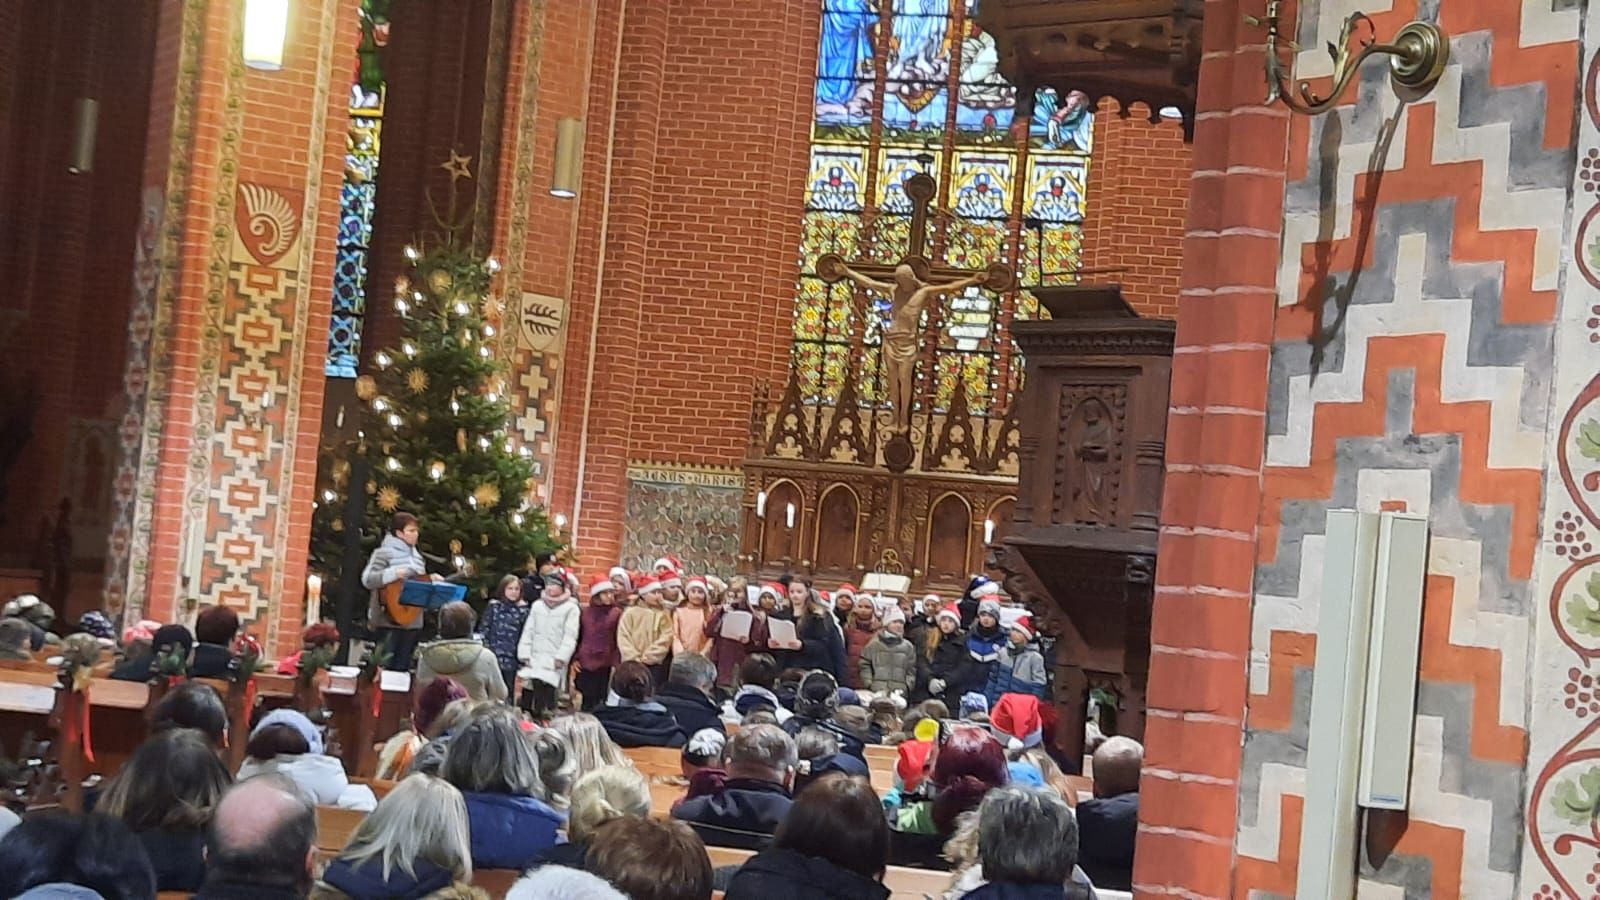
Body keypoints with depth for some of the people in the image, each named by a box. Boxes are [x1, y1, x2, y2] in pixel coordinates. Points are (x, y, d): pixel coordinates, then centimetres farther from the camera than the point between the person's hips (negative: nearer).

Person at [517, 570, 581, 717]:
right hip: (534, 659, 5)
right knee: (526, 700, 4)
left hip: (554, 662, -5)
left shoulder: (571, 608, 1)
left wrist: (561, 657, -13)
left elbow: (570, 636, -5)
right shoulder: (537, 606, 16)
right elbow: (528, 632, 14)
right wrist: (525, 654, 4)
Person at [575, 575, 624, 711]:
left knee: (602, 703, -3)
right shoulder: (584, 612, 7)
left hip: (606, 665, -2)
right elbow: (576, 637, 12)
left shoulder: (617, 613, 0)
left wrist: (616, 664, -6)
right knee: (586, 704, 6)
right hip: (584, 665, 2)